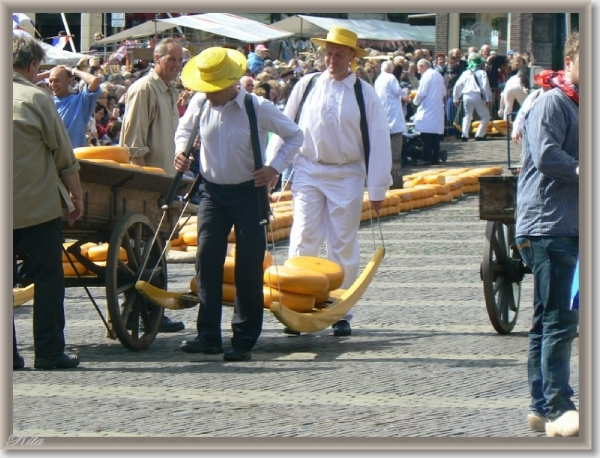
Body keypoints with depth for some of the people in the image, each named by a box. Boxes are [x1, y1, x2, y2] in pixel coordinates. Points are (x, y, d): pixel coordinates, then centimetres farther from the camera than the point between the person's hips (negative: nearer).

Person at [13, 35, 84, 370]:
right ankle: (49, 352, 3)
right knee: (49, 278, 4)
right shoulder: (36, 99, -9)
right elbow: (64, 156, -6)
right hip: (39, 205, -4)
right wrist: (77, 195, 5)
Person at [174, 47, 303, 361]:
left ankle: (244, 340, 5)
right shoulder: (200, 103, -3)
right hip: (212, 192, 4)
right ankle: (208, 335, 3)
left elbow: (295, 135, -2)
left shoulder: (258, 108, -14)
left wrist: (275, 168, -14)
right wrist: (181, 150, -3)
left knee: (248, 268, -2)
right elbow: (185, 128, 19)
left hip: (248, 194, -4)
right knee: (206, 263, -2)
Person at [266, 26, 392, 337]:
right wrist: (271, 168, 8)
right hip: (308, 171, 0)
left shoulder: (364, 93, 0)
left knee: (344, 247, 4)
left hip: (347, 175, 0)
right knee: (304, 241, -7)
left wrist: (377, 189, -1)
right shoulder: (307, 86, 3)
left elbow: (378, 141, 1)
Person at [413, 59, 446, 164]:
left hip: (427, 109, -8)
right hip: (438, 109, 8)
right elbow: (444, 92, 17)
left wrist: (415, 101, 2)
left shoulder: (426, 75, -9)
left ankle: (427, 158, -9)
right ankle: (435, 158, 8)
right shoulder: (438, 75, 14)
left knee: (426, 136, -7)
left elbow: (421, 93, -14)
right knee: (435, 136, 9)